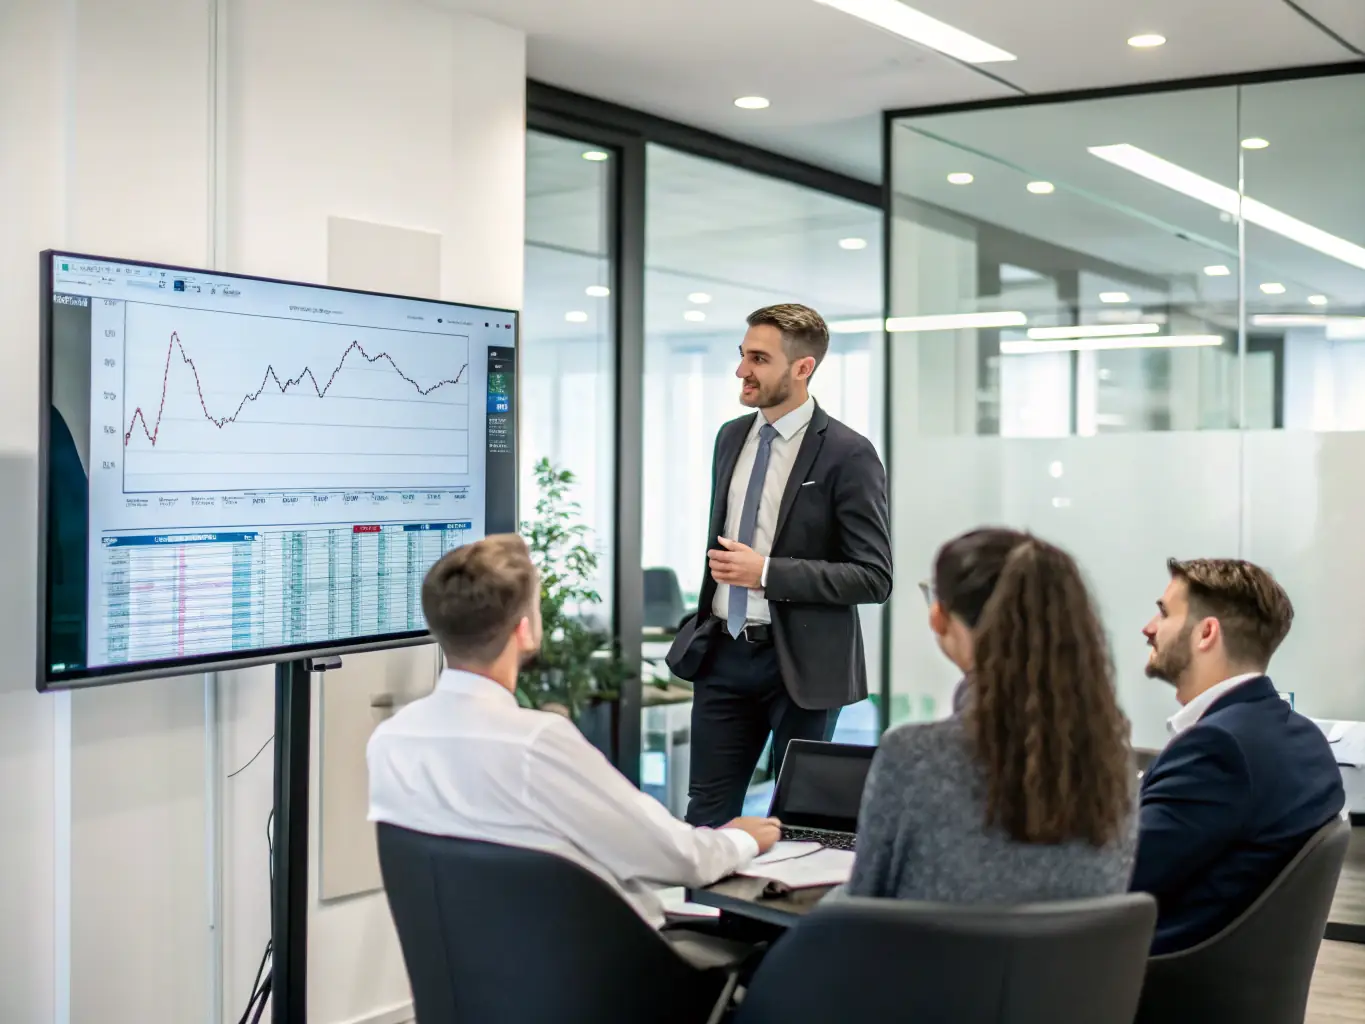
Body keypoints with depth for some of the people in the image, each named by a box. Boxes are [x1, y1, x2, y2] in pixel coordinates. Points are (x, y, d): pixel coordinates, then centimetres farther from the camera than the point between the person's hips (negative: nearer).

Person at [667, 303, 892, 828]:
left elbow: (873, 578, -15)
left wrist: (767, 572, -21)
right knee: (705, 816, 8)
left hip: (801, 662, -6)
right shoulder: (731, 436, 9)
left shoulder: (847, 454, -12)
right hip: (723, 652, 6)